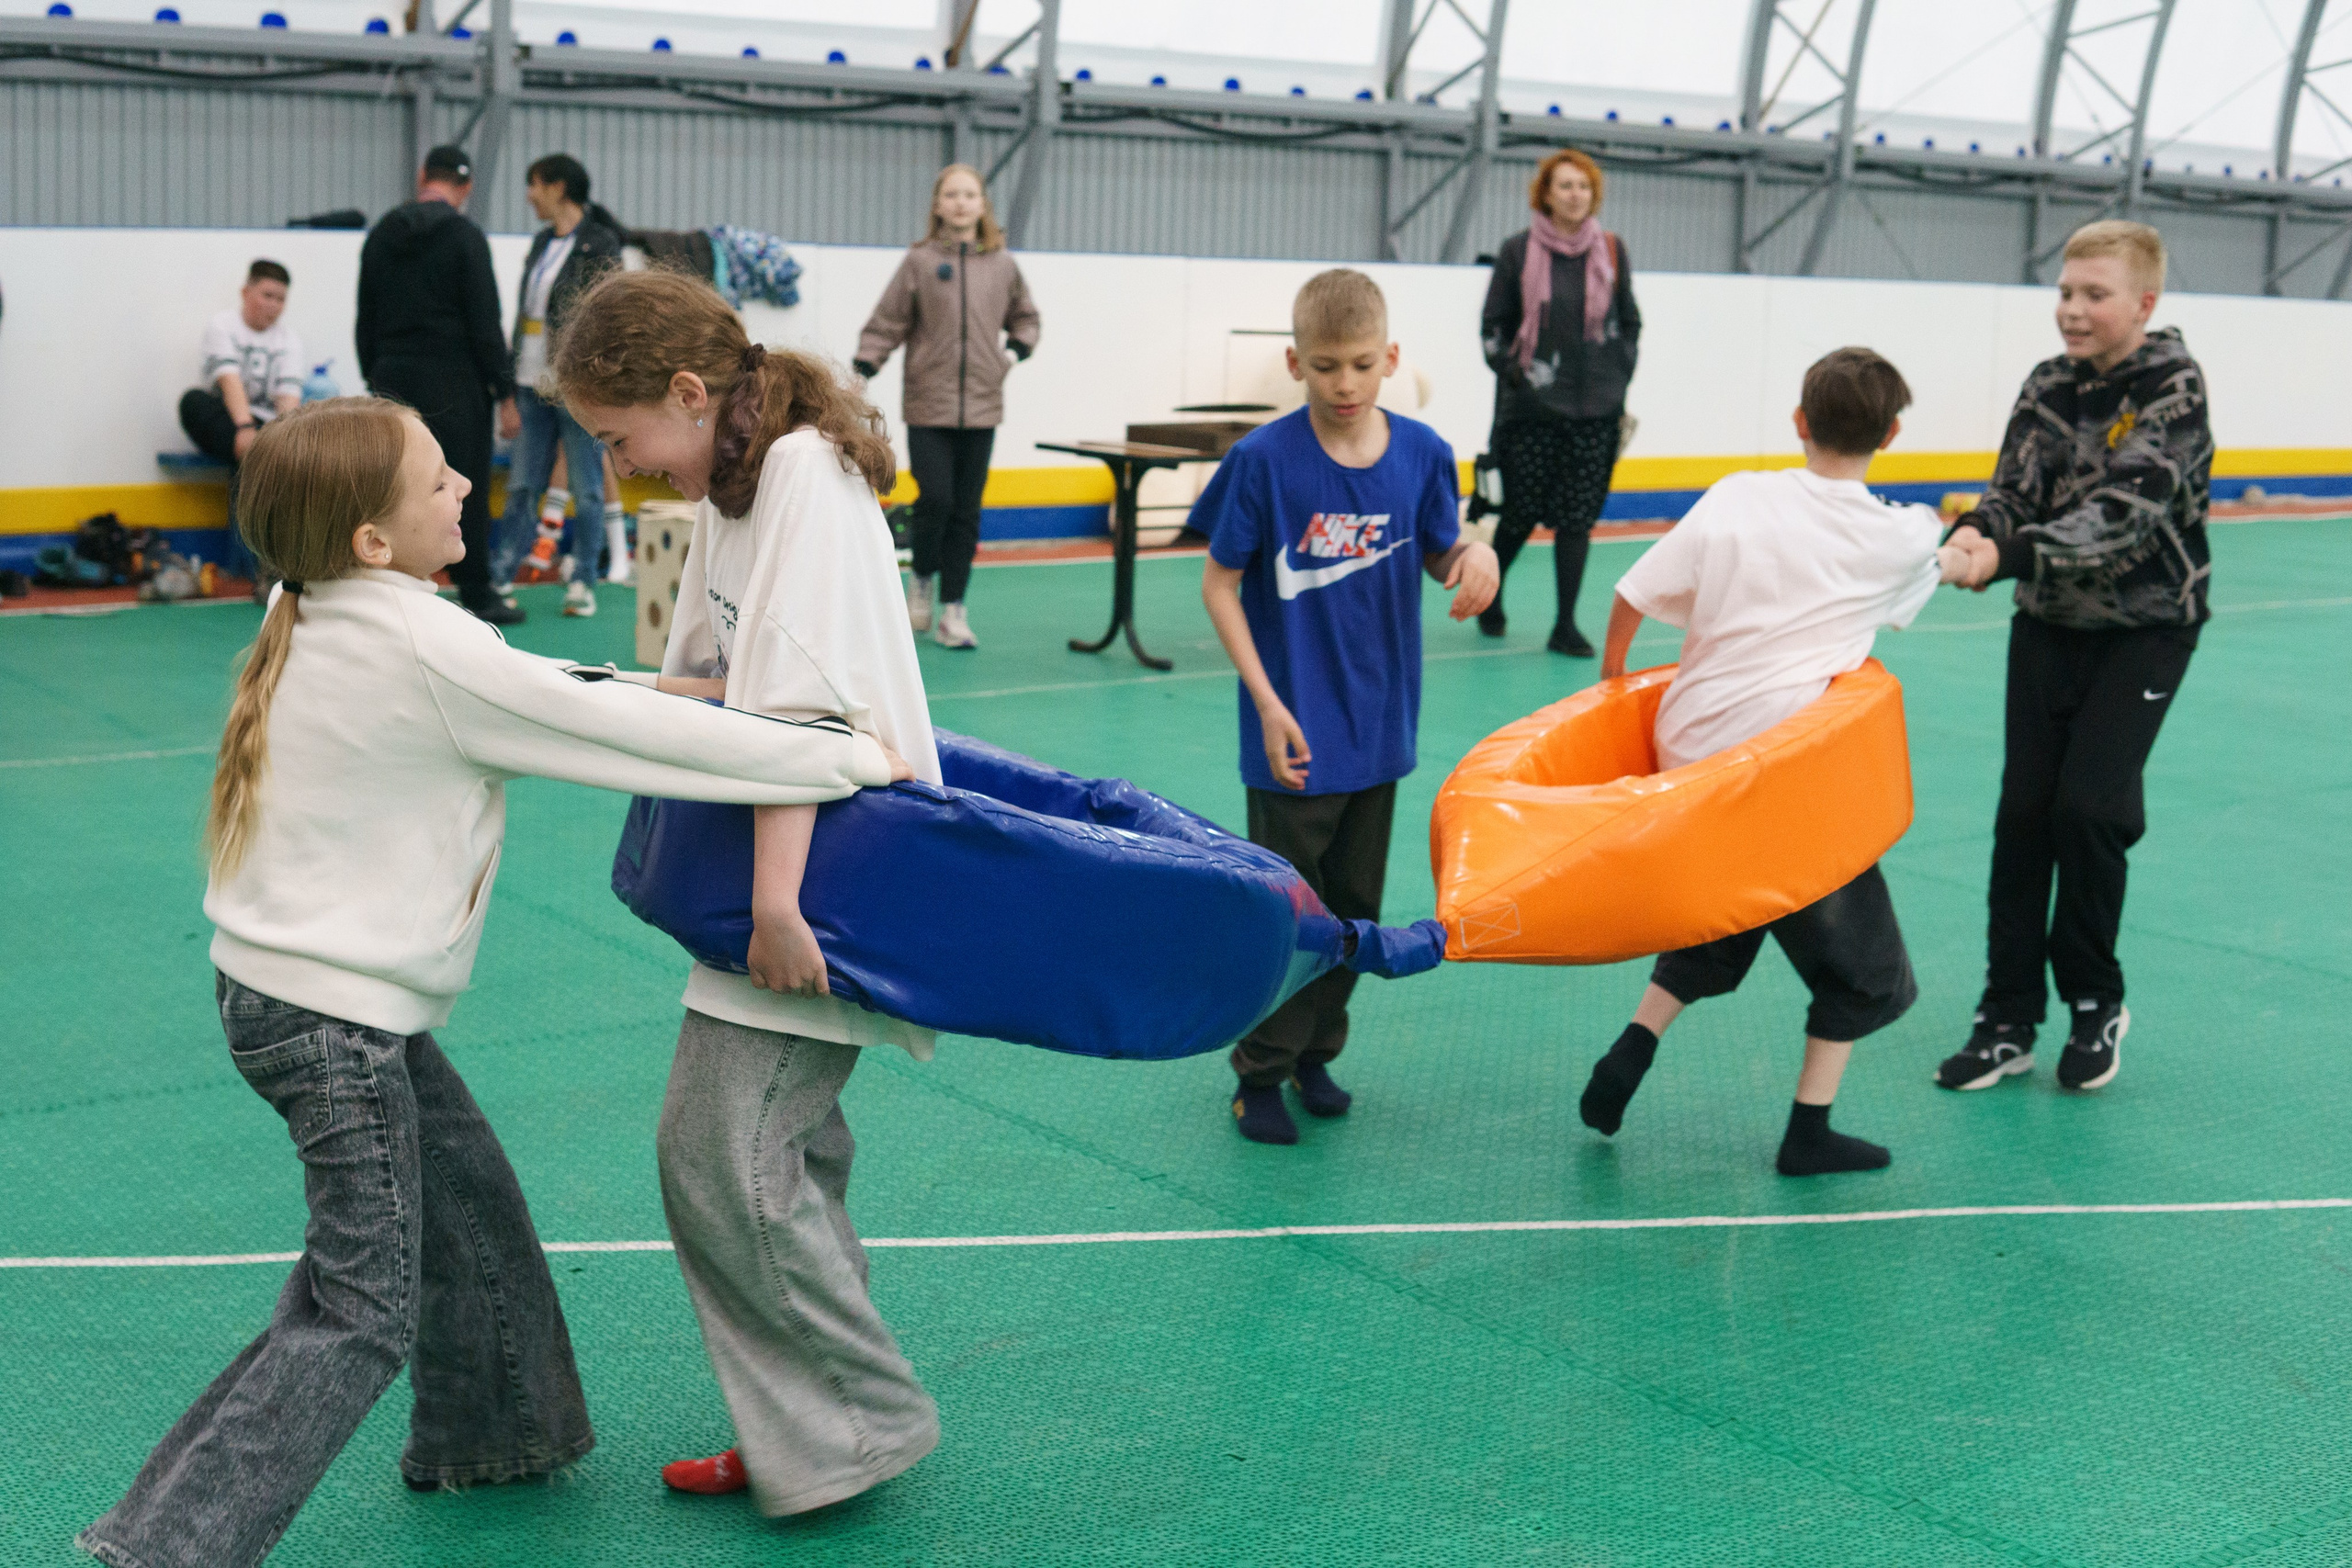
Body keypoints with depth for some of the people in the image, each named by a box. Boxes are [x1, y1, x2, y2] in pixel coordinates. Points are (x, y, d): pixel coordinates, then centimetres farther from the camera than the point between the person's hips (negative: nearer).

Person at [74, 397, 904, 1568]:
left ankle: (484, 1431, 43)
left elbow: (527, 695, 13)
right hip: (332, 1015, -10)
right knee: (362, 1316, -4)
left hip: (290, 981, 10)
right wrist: (846, 760, -15)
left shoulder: (318, 618, 4)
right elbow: (621, 732, -21)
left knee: (468, 1201, 25)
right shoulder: (421, 650, -22)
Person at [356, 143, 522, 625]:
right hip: (452, 385, -6)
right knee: (465, 489, 0)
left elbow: (365, 318, 14)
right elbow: (484, 320, -12)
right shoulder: (464, 236, -10)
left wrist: (374, 374, 20)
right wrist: (503, 385, -6)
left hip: (393, 381, 6)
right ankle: (477, 596, 4)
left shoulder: (381, 234, 10)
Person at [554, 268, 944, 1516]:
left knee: (723, 1151, -9)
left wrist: (776, 893, -28)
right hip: (773, 862, 10)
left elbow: (799, 698, -24)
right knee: (778, 1153, 13)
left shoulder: (806, 473, -17)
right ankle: (796, 1436, 24)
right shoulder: (729, 487, 13)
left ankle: (858, 1422, 6)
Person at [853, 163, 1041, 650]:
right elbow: (886, 322, 1)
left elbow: (1024, 317, 22)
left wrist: (1016, 348, 4)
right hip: (928, 405, -2)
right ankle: (922, 579, 17)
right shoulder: (919, 261, 0)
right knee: (935, 499, -12)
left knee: (967, 510, 4)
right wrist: (862, 368, -8)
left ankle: (951, 610, 13)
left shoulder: (1002, 264, 7)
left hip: (981, 407, 2)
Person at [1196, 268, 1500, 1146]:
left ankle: (1315, 1052, 34)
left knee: (1356, 907, 16)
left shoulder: (1420, 453, -4)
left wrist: (1474, 555, -16)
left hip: (1379, 728, 4)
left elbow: (1439, 554, 9)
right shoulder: (1264, 460, -14)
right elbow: (1220, 585, -8)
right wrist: (1267, 703, -14)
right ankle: (1261, 1072, 21)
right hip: (1294, 734, -4)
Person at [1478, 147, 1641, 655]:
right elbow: (1493, 325, 5)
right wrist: (1511, 372, -5)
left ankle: (1565, 626, 8)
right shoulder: (1518, 251, -1)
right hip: (1532, 406, -2)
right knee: (1523, 511, 2)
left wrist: (1620, 379, 8)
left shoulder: (1612, 251, 6)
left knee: (1578, 516, 1)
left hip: (1595, 407, 2)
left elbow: (1629, 322, 14)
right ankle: (1490, 593, 30)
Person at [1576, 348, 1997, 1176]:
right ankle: (1810, 1130, 13)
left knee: (1715, 921, 28)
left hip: (1685, 750, 4)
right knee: (1864, 964, 15)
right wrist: (1975, 559, 48)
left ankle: (1628, 1053, 16)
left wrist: (1613, 675, 18)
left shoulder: (1735, 497, 0)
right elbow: (1959, 562, 24)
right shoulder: (1899, 536, 0)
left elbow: (1632, 598, -1)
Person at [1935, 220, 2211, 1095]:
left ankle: (2095, 1004, 12)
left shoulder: (2174, 390, -17)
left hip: (2145, 627, -4)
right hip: (2050, 621, 5)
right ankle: (2009, 1018, 7)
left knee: (2090, 805, -10)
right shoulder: (2050, 385, -1)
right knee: (2024, 809, 0)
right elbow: (2013, 495, -8)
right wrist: (1974, 536, -32)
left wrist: (2010, 553, -43)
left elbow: (2123, 512, -30)